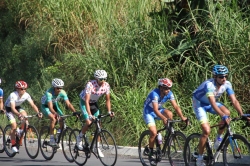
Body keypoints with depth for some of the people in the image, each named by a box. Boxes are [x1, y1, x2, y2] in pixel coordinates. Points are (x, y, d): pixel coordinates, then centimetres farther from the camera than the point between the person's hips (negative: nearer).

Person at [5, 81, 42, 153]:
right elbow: (13, 108, -41)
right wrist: (19, 114, -58)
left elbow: (33, 105, -20)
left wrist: (38, 112, -38)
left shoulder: (26, 95, -20)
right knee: (14, 125, -16)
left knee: (24, 114, -27)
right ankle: (13, 145, -7)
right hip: (9, 108, -4)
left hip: (18, 107, 4)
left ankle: (21, 130, -2)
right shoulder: (13, 95, -34)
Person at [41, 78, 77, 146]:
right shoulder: (49, 93, -36)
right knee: (53, 119, -29)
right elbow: (50, 107, -45)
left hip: (54, 105, 5)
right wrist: (56, 114, -62)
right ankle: (51, 140, -22)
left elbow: (68, 104, -25)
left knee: (62, 120, -16)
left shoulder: (62, 92, -23)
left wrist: (75, 112, -40)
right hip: (45, 106, -5)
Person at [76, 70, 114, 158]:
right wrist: (89, 114, -46)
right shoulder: (90, 84, -33)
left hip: (94, 103, 5)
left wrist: (109, 111, -21)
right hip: (84, 102, -5)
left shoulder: (106, 86, -18)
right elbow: (87, 101, -37)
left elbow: (108, 100, -7)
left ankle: (97, 148, 4)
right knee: (89, 122, -22)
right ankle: (79, 138, 5)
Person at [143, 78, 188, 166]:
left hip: (159, 110, 5)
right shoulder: (154, 94, -32)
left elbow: (176, 106, -20)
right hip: (148, 112, -5)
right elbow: (155, 110, -42)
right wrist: (163, 118, -59)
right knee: (154, 133, -20)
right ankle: (150, 153, -2)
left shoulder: (169, 93, -16)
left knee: (169, 114, -27)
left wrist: (182, 117, -35)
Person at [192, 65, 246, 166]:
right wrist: (223, 116, -55)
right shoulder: (209, 85, -36)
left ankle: (218, 140, -6)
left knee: (226, 112, -25)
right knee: (207, 131, -18)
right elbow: (213, 103, -45)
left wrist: (242, 115, -33)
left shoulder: (227, 84, -18)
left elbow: (234, 101, -20)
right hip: (199, 104, -5)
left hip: (210, 103, 5)